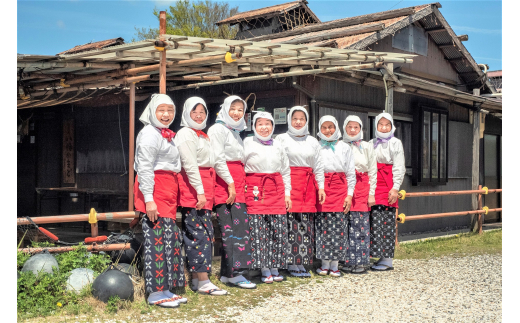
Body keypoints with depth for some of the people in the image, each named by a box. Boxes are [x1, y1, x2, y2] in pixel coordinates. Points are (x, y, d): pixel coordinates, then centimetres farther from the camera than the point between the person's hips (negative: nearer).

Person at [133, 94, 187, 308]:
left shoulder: (166, 134, 20)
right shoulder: (149, 134, -9)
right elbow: (144, 168, -17)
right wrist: (149, 199, -22)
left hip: (167, 190, 10)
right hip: (154, 189, -10)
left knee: (171, 238, 9)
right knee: (156, 239, -8)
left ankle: (165, 289, 17)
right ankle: (155, 292, -2)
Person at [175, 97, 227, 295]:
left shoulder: (201, 135, 22)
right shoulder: (186, 134, -7)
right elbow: (189, 165, -16)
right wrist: (200, 191, -20)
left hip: (204, 189, 10)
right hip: (193, 189, -10)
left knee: (205, 233, 8)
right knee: (199, 233, -10)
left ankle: (196, 279, 14)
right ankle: (203, 283, -8)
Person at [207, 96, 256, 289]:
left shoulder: (236, 132, 24)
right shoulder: (218, 129, -3)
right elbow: (218, 159, -13)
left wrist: (242, 184, 16)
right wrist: (230, 183, -17)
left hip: (237, 184, 9)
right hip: (225, 184, -9)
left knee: (239, 227, 5)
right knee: (232, 228, -12)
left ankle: (227, 273, 10)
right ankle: (235, 273, -11)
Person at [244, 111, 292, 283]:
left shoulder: (277, 145, 16)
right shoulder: (247, 143, 5)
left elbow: (286, 171, 19)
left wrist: (287, 193, 13)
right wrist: (244, 189, -8)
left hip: (276, 188, 3)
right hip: (256, 188, -3)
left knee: (278, 229, -1)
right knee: (258, 229, -7)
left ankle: (274, 269, 9)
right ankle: (265, 271, 0)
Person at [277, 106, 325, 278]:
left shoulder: (313, 141, 18)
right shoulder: (281, 139, 6)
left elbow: (318, 166, 18)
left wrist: (321, 187, 10)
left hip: (308, 184, 4)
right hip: (289, 182, -4)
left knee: (306, 223, -1)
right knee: (291, 221, -10)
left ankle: (301, 263, 5)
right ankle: (292, 264, -4)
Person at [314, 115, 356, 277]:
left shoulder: (345, 148, 11)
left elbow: (351, 173, 10)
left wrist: (349, 194, 3)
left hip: (339, 187, 1)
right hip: (321, 189, 0)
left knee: (339, 225, -2)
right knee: (323, 225, -3)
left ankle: (334, 265, 6)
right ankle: (324, 264, 7)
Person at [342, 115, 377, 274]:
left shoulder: (367, 147, 9)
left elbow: (373, 172, 7)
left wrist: (371, 194, 1)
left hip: (362, 188, -1)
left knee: (361, 225, -4)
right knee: (346, 224, -1)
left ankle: (361, 262, 3)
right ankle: (349, 261, 8)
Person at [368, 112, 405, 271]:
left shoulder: (395, 143, 3)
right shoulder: (372, 143, 18)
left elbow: (399, 168, -2)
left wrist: (395, 188, -10)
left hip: (388, 186, -5)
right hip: (374, 185, 5)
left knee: (386, 221, -7)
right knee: (374, 220, 0)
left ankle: (387, 260, -3)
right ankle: (381, 257, 8)